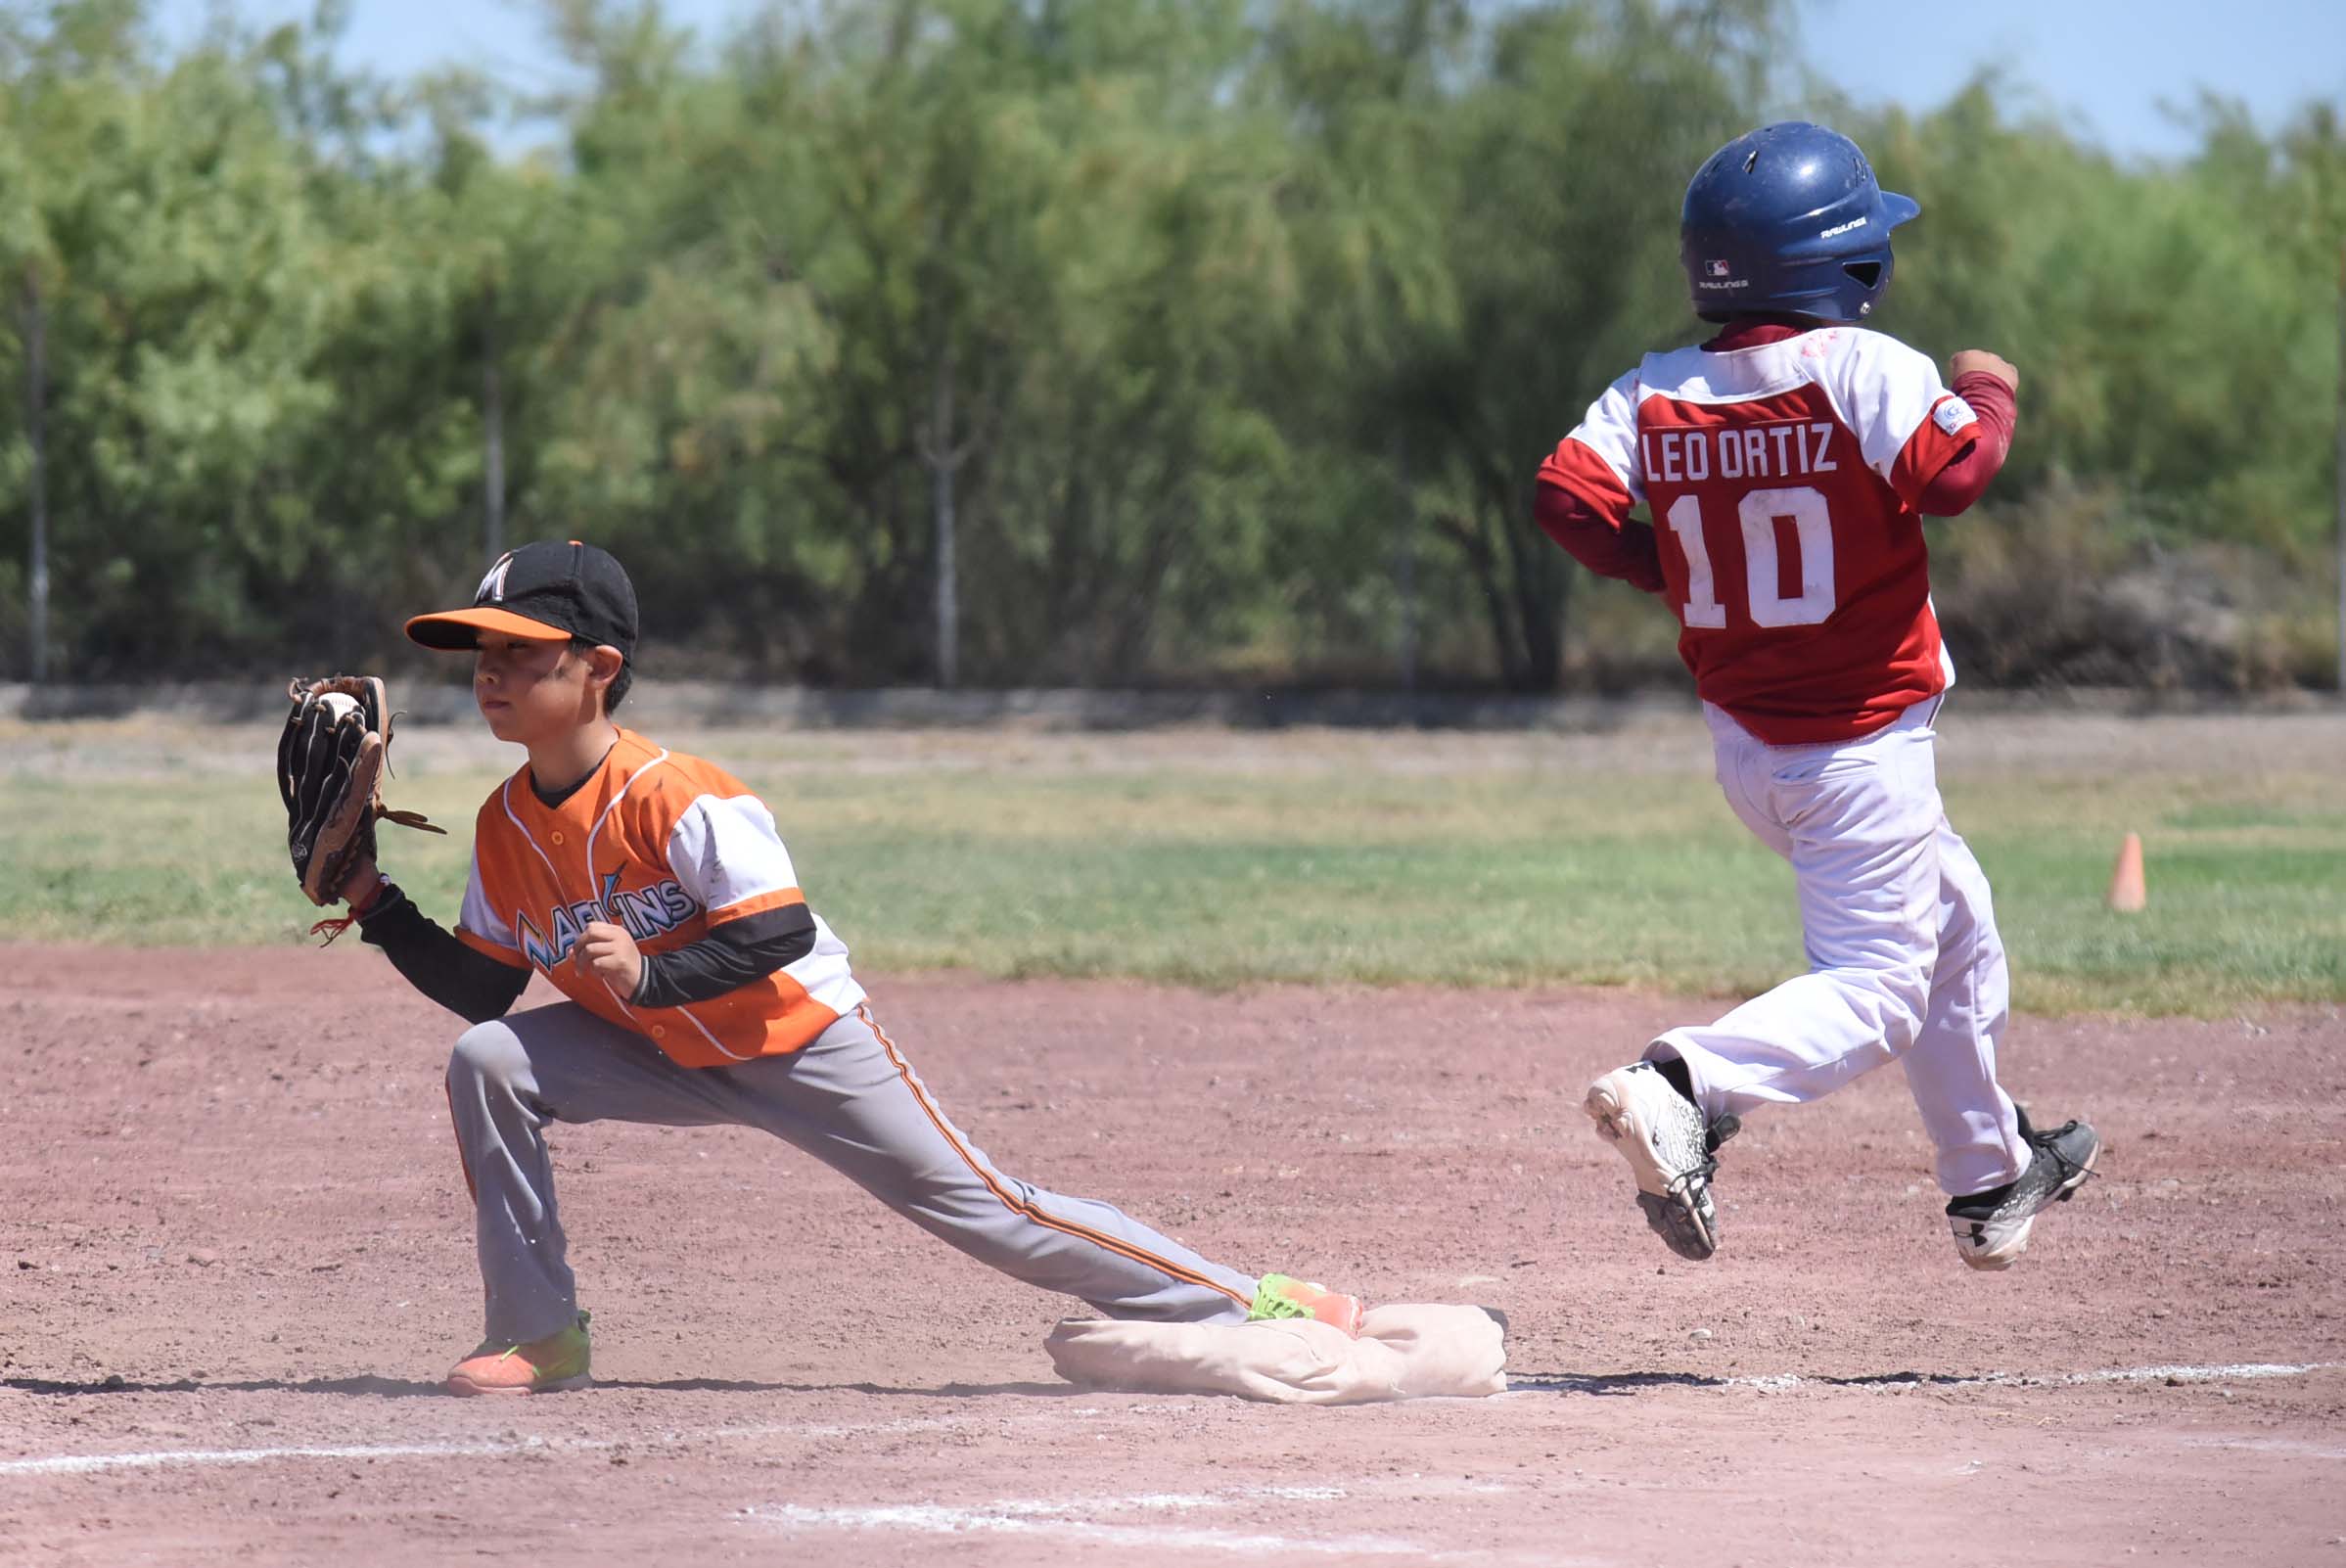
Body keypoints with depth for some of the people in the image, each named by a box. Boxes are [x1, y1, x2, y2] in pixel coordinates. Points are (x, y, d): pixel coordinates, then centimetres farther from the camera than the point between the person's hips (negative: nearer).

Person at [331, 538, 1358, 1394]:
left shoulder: (677, 799, -27)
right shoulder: (506, 826, -5)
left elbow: (780, 935, -29)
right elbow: (482, 988, 2)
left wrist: (650, 977, -39)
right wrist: (379, 908, -9)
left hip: (800, 1041, -6)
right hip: (665, 1054, 6)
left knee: (977, 1205, -8)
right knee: (487, 1063, -13)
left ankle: (1251, 1306, -1)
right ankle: (541, 1337, -4)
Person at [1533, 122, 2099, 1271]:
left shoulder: (1653, 394, 0)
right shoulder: (1864, 368, -16)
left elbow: (1568, 496, -10)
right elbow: (1947, 476, -27)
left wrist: (1668, 567, 5)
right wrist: (1990, 399, -7)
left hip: (1744, 746, 8)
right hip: (1861, 742, -8)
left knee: (1951, 916, 27)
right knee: (1872, 990, -7)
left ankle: (1989, 1178, 35)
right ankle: (1684, 1088, -33)